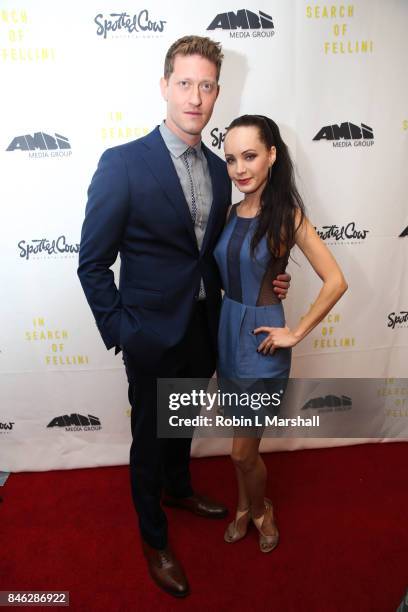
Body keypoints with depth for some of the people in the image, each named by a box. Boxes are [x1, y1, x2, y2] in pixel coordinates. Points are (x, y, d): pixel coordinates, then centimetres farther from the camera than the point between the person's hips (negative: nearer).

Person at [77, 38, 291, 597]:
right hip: (152, 335, -5)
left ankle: (178, 489, 56)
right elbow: (92, 263, -13)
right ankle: (154, 539, 39)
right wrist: (119, 333, -15)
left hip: (202, 328, 6)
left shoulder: (218, 169, 4)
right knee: (150, 437, 14)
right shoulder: (123, 163, -15)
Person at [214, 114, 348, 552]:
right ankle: (243, 507, 45)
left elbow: (336, 281, -16)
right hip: (228, 331, 5)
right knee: (242, 444, 20)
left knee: (243, 452, 7)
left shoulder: (286, 214, -14)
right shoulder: (232, 213, 3)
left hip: (261, 342, -5)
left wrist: (297, 333, -13)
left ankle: (260, 510, 37)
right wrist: (226, 323, 4)